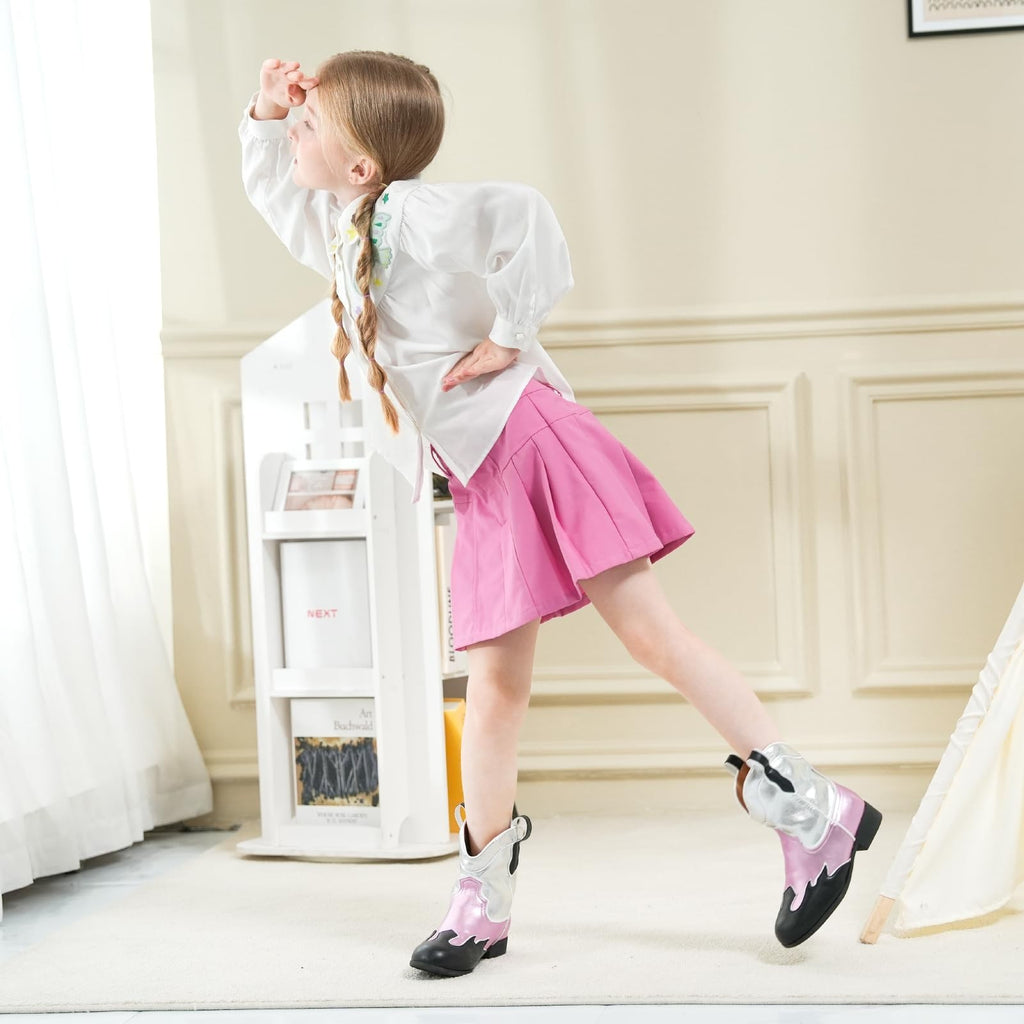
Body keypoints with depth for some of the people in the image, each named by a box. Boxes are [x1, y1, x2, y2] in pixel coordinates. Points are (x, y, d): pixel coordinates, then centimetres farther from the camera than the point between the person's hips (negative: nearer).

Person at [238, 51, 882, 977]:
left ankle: (815, 811, -1)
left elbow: (519, 212, -30)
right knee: (494, 684, 9)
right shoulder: (340, 231, 14)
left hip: (529, 442, -8)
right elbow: (268, 190, 34)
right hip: (482, 484, 8)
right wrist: (265, 110, 17)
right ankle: (482, 900, 15)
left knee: (652, 632, -9)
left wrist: (510, 334, -21)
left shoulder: (409, 213, -13)